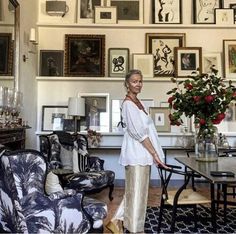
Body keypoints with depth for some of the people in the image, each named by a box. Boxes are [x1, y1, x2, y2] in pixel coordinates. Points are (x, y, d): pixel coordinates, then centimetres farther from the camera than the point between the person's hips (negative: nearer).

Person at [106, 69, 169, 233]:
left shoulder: (137, 102, 15)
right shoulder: (128, 104, -13)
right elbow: (139, 132, -21)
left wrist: (152, 153, 16)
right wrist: (155, 154, -19)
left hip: (142, 154, 10)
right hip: (136, 154, -10)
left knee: (135, 191, 16)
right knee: (137, 192, 2)